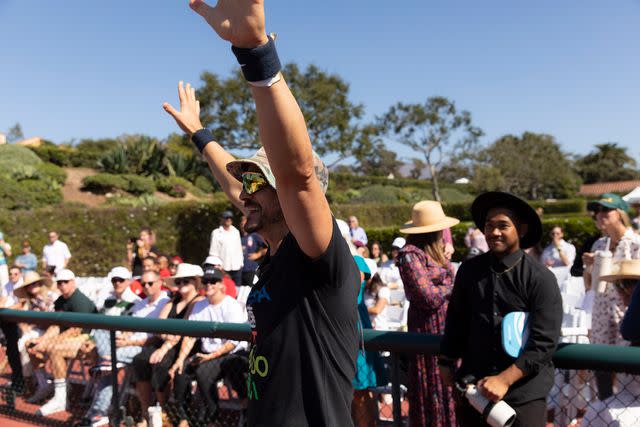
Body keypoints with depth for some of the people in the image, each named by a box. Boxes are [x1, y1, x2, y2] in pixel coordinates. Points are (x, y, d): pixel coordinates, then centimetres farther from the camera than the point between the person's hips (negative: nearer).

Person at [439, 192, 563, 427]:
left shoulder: (540, 278, -9)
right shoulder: (469, 270, 2)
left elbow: (544, 342, -12)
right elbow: (456, 320, 13)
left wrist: (504, 379, -17)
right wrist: (447, 361, 15)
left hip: (524, 393, -3)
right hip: (472, 388, 4)